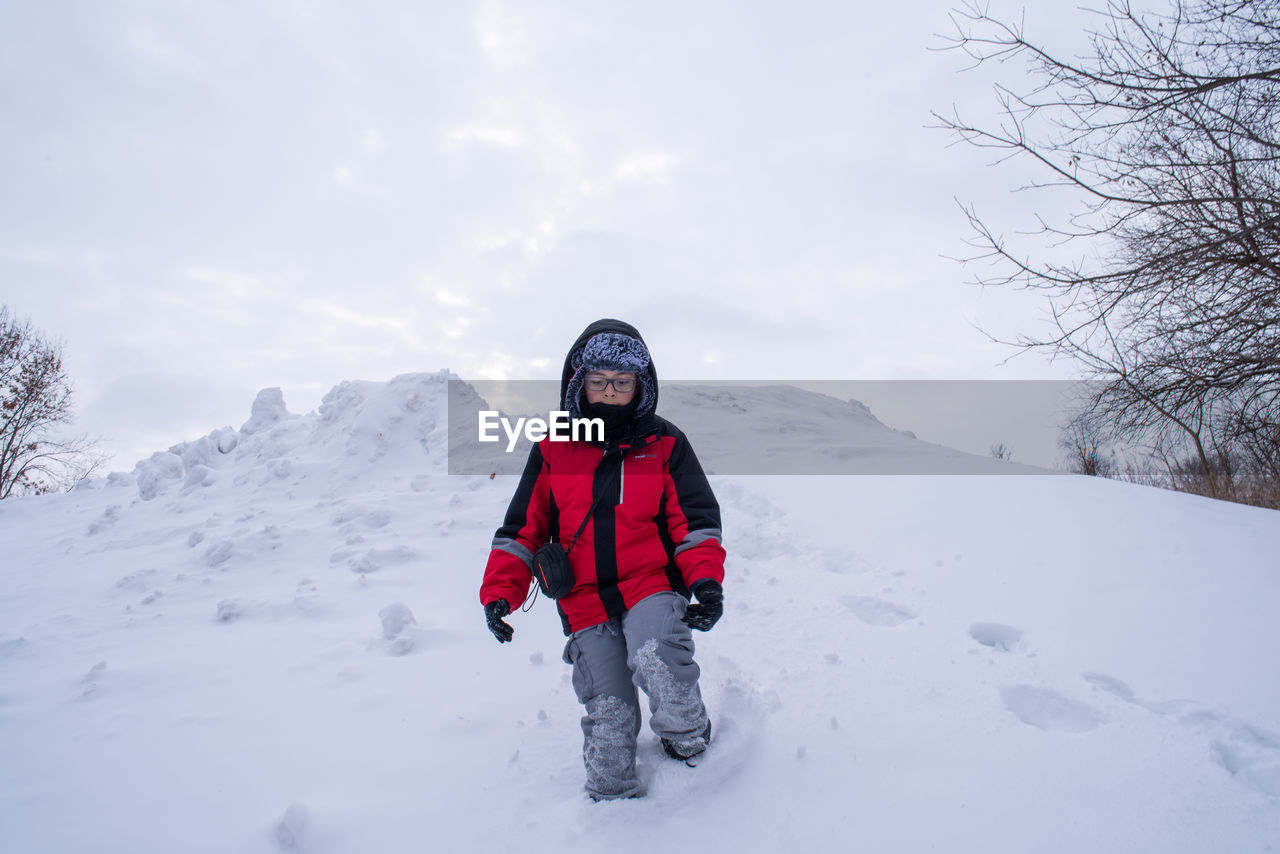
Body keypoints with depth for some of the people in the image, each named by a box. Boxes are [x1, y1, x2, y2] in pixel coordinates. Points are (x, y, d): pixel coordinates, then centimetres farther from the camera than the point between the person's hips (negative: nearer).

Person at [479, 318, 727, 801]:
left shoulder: (664, 445, 4)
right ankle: (611, 797, 27)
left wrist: (706, 581, -15)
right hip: (585, 603, 2)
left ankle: (688, 741, 1)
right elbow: (522, 528, 10)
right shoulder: (552, 452, 7)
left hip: (652, 585, -2)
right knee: (607, 714, -1)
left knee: (656, 657, -29)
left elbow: (695, 519, 2)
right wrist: (499, 592, -3)